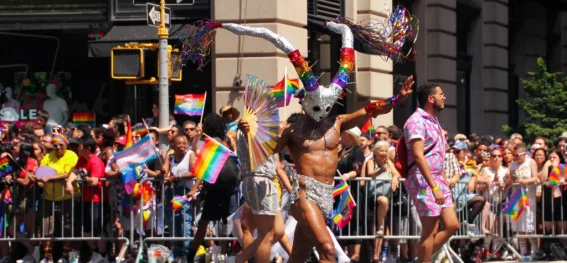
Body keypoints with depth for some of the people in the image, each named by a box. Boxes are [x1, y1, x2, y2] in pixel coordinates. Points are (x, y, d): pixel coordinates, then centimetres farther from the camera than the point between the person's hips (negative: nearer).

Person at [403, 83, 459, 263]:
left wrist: (444, 182, 18)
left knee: (452, 225, 5)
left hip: (437, 180, 9)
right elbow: (418, 156, -21)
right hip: (423, 182, -9)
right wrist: (434, 187, -24)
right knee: (430, 231, -7)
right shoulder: (417, 121, -13)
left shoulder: (434, 122, 17)